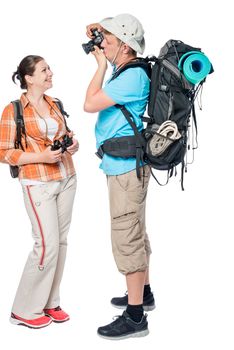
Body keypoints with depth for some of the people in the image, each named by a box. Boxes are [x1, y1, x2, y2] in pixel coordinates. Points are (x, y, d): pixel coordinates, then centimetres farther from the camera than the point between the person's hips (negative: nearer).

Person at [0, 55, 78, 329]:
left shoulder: (54, 104, 11)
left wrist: (72, 144, 0)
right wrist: (41, 157, -19)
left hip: (66, 179, 6)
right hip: (38, 184, -6)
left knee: (61, 242, 7)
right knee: (47, 244, -9)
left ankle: (49, 302, 20)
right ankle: (24, 309, 8)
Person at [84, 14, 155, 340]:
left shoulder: (133, 77, -18)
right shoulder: (129, 72, 11)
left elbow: (90, 104, -21)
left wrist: (101, 65, -9)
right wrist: (98, 34, 13)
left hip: (126, 167, -10)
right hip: (127, 165, 10)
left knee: (127, 239, -6)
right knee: (135, 233, 19)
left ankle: (135, 317, 2)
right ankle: (143, 294, 35)